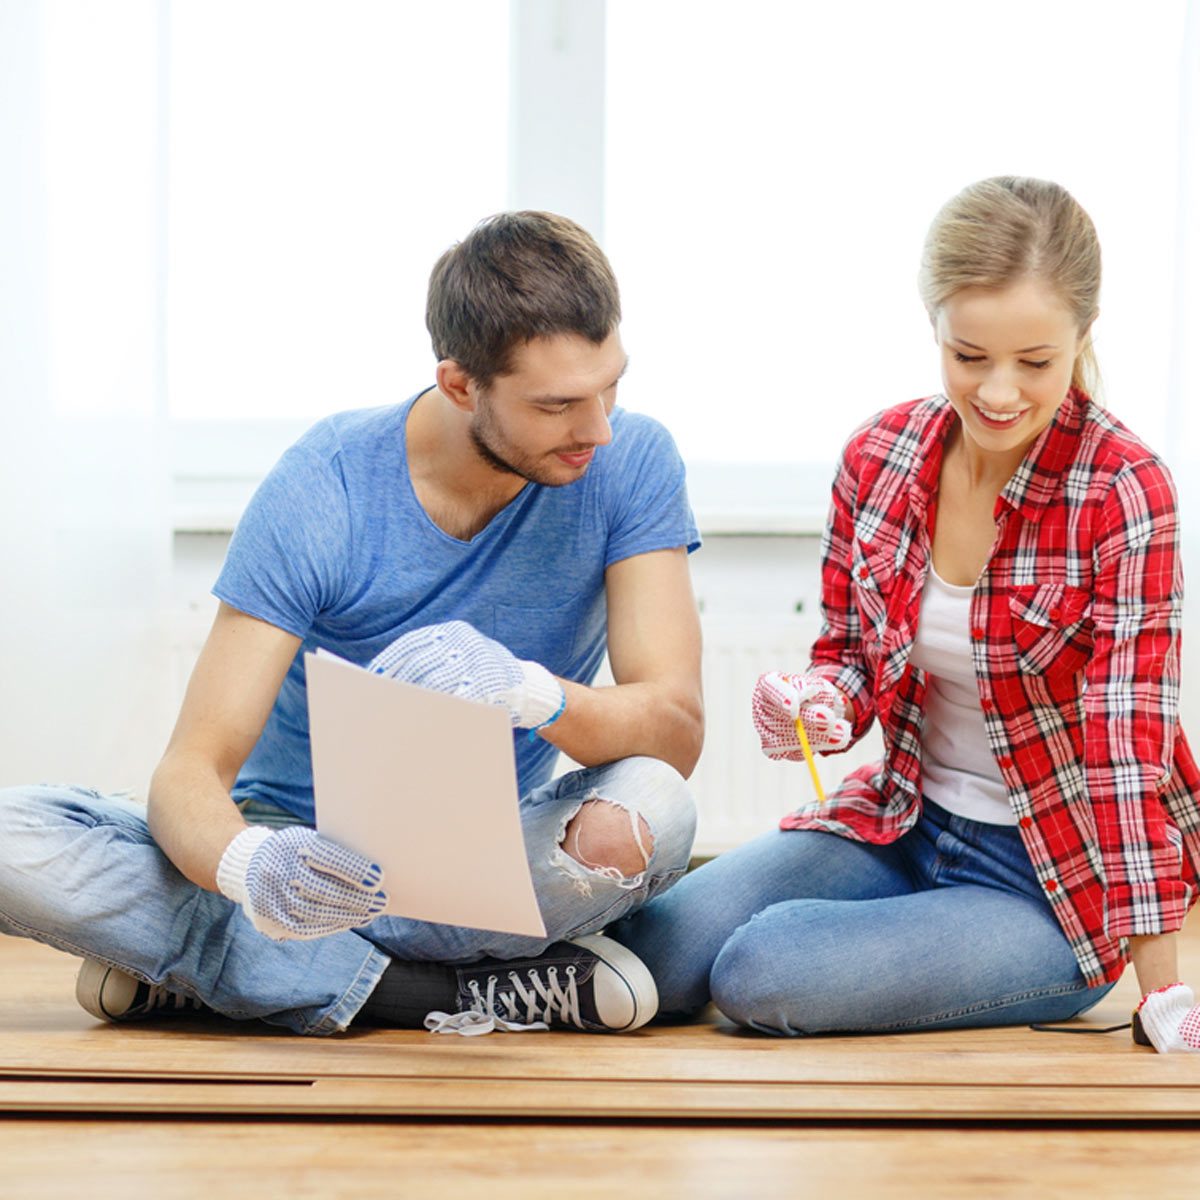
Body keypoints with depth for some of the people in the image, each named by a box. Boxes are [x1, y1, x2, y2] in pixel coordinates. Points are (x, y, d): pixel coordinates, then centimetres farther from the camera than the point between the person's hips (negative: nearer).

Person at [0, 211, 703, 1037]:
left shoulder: (630, 462, -11)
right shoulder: (324, 489, -17)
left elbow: (678, 730, -18)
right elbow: (191, 773, -20)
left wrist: (532, 693, -41)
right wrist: (245, 866, -46)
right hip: (304, 847, 0)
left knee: (647, 815, -34)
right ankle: (454, 995, -25)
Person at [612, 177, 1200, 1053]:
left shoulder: (1124, 492, -19)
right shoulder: (878, 457, -5)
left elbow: (1130, 741, -21)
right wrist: (821, 704, -17)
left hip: (1057, 882, -5)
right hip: (904, 823, 5)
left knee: (762, 977, -23)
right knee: (652, 953, -10)